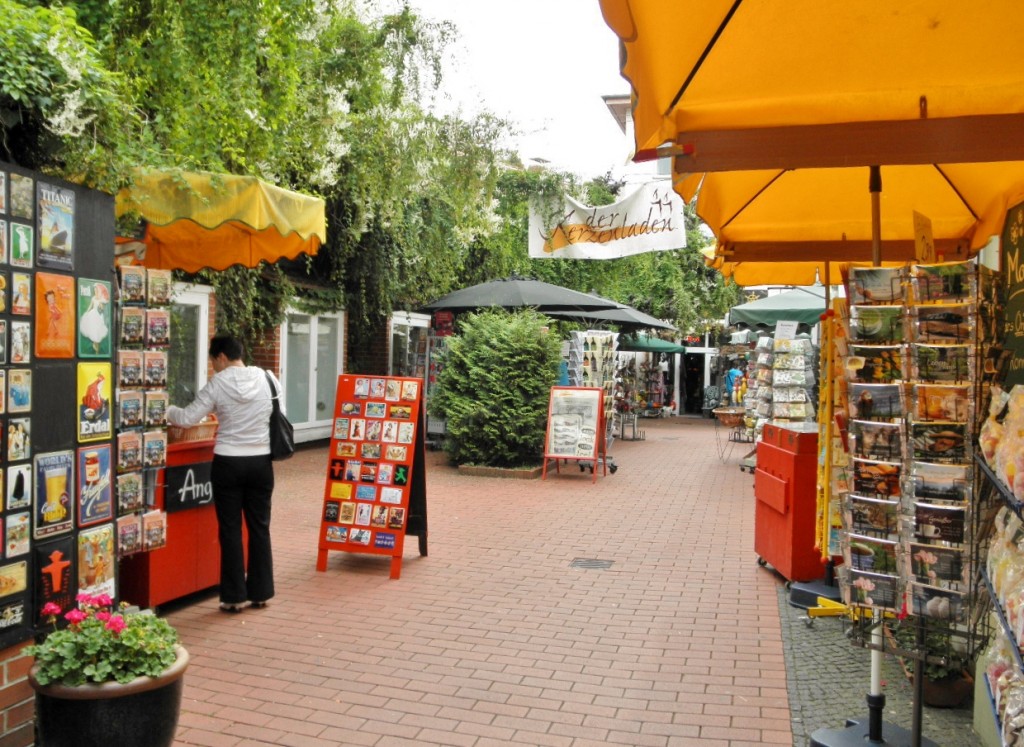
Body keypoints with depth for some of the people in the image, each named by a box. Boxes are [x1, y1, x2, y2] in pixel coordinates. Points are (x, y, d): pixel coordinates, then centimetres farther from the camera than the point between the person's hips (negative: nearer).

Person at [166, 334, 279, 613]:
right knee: (259, 527, 12)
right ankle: (260, 592, 19)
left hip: (228, 463, -3)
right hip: (261, 462, 3)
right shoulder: (266, 378, 0)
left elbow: (188, 418, -7)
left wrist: (166, 411, 11)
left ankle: (234, 597, 12)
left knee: (230, 530, 7)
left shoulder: (218, 384, -8)